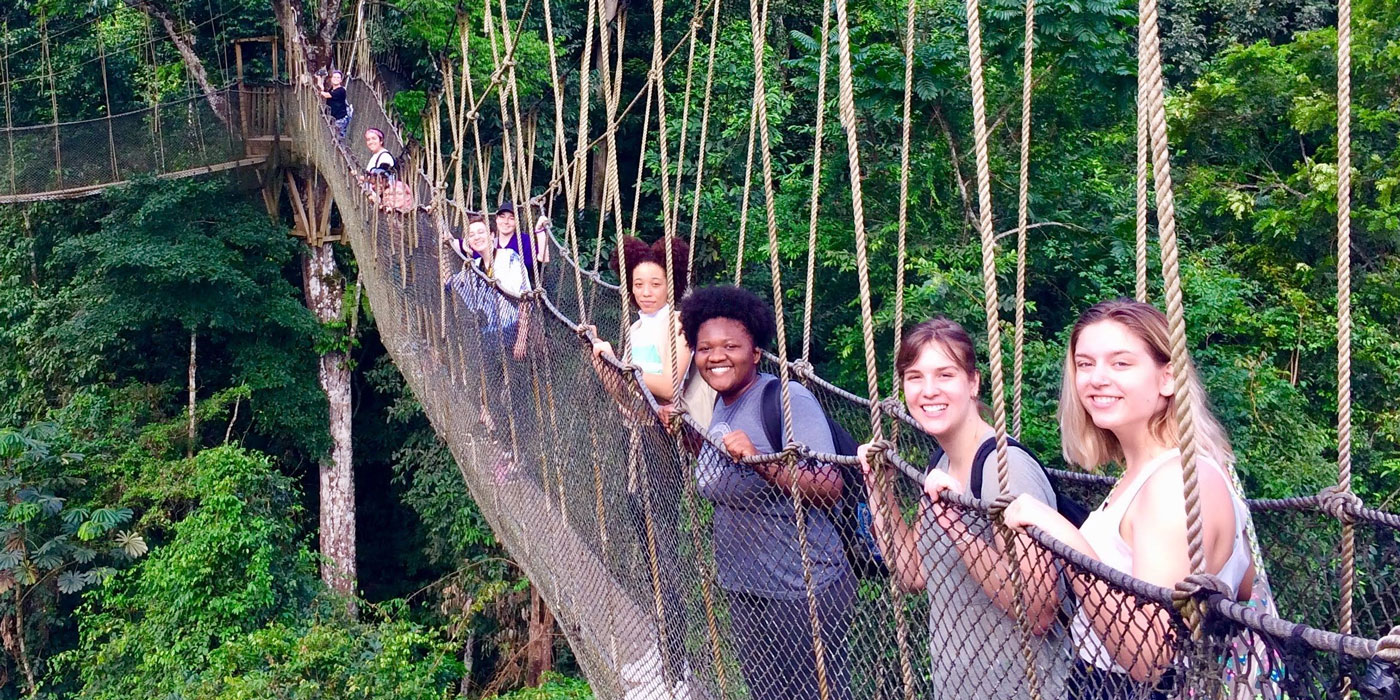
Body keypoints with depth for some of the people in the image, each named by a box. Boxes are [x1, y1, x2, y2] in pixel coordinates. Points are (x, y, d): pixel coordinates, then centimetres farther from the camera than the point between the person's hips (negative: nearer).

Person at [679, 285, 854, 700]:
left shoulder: (786, 399, -17)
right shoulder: (723, 404, 7)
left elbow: (830, 489, -23)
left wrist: (760, 460, -34)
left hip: (802, 594, -8)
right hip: (745, 591, 8)